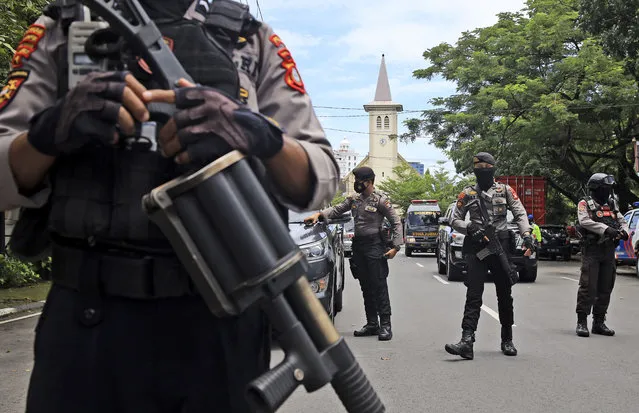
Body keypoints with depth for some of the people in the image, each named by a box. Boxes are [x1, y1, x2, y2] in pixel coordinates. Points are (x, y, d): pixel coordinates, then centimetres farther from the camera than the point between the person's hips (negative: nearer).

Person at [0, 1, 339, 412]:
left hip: (222, 322, 0)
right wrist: (50, 130, -19)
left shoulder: (254, 41, 7)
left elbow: (320, 178, 0)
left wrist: (263, 136, -21)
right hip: (86, 320, 0)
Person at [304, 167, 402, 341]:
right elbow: (336, 210, 13)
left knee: (379, 286, -9)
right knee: (366, 287, 9)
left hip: (375, 246, -7)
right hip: (358, 246, 7)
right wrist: (319, 214, -5)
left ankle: (385, 325, -7)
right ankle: (372, 324, 15)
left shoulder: (381, 200, -7)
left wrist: (396, 247, -13)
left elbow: (396, 223, -6)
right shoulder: (354, 199, 12)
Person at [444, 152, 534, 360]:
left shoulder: (505, 190, 9)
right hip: (476, 248, -1)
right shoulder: (468, 194, 9)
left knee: (505, 296, 8)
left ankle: (507, 340, 21)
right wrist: (469, 228, -12)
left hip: (501, 247, 1)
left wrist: (526, 234, -16)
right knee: (473, 296, -9)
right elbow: (455, 219, 9)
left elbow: (520, 213, 2)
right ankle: (467, 341, -18)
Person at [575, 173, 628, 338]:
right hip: (591, 251, -6)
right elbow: (585, 221, -19)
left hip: (609, 252, 6)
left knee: (605, 288, 9)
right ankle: (582, 322, -6)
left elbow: (622, 220, 15)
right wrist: (606, 229, -30)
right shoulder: (585, 204, -2)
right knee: (588, 287, -10)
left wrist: (624, 231, -8)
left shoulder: (612, 204, 17)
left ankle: (599, 322, 18)